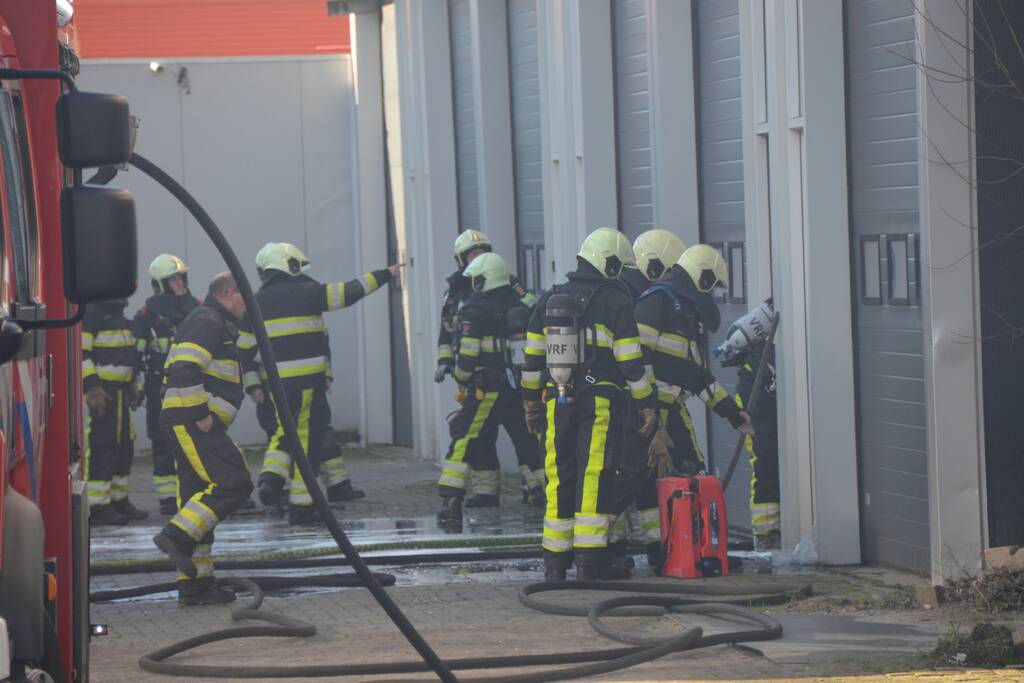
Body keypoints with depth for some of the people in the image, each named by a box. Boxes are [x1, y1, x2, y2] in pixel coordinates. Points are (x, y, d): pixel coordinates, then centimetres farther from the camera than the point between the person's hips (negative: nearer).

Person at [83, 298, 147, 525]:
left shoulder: (118, 316, 17)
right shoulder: (91, 314, -13)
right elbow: (80, 353, -19)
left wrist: (133, 383, 22)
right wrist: (92, 387, -23)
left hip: (120, 393, 10)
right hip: (102, 393, -10)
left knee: (124, 448, 13)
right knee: (102, 449, -10)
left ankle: (119, 500, 22)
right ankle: (98, 508, -10)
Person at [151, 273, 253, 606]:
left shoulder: (216, 324, 25)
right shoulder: (208, 322, -8)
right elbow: (185, 370, -22)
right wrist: (201, 414, -20)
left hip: (192, 427, 11)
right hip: (191, 424, -11)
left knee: (201, 497, 8)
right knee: (232, 483, -19)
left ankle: (195, 585, 8)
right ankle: (177, 535, -21)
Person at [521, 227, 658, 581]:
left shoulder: (549, 300, 13)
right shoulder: (615, 300, -4)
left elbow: (532, 356, 15)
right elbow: (630, 359, -6)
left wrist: (531, 400, 23)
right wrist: (646, 403, 1)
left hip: (557, 401, 5)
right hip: (600, 400, -5)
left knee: (560, 477, 10)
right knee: (596, 478, -5)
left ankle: (555, 561, 12)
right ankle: (590, 560, -9)